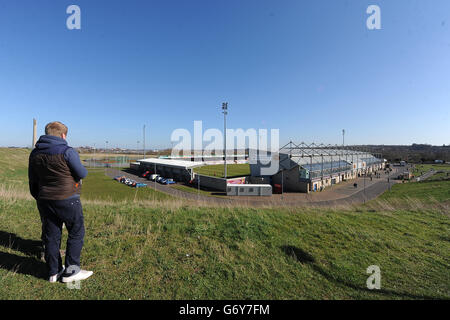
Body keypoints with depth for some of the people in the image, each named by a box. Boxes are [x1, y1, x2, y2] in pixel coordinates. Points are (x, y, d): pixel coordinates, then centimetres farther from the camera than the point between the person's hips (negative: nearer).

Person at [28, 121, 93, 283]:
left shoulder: (35, 153, 8)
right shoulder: (67, 152, -16)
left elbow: (32, 180, 15)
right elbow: (82, 174, -12)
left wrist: (38, 197, 25)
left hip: (44, 200, 7)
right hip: (67, 200, -7)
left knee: (51, 235, 15)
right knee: (76, 233, 8)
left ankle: (54, 272, 27)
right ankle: (71, 271, 12)